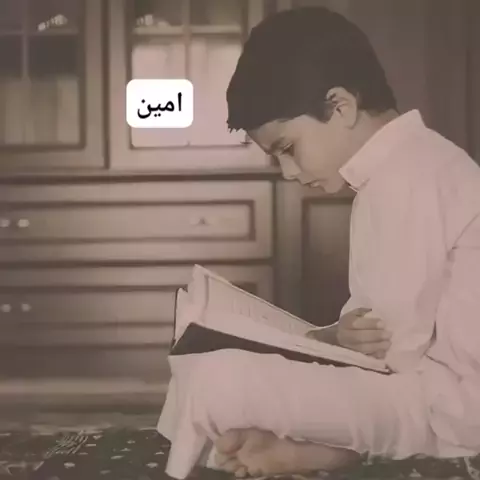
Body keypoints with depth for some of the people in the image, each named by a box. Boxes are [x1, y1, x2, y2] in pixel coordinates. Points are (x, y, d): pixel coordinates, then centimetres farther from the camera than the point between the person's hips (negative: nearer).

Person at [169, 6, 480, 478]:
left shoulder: (402, 177, -17)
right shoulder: (412, 165, 14)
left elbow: (397, 349, -19)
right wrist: (344, 334, -2)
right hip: (433, 392, 11)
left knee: (218, 385, -25)